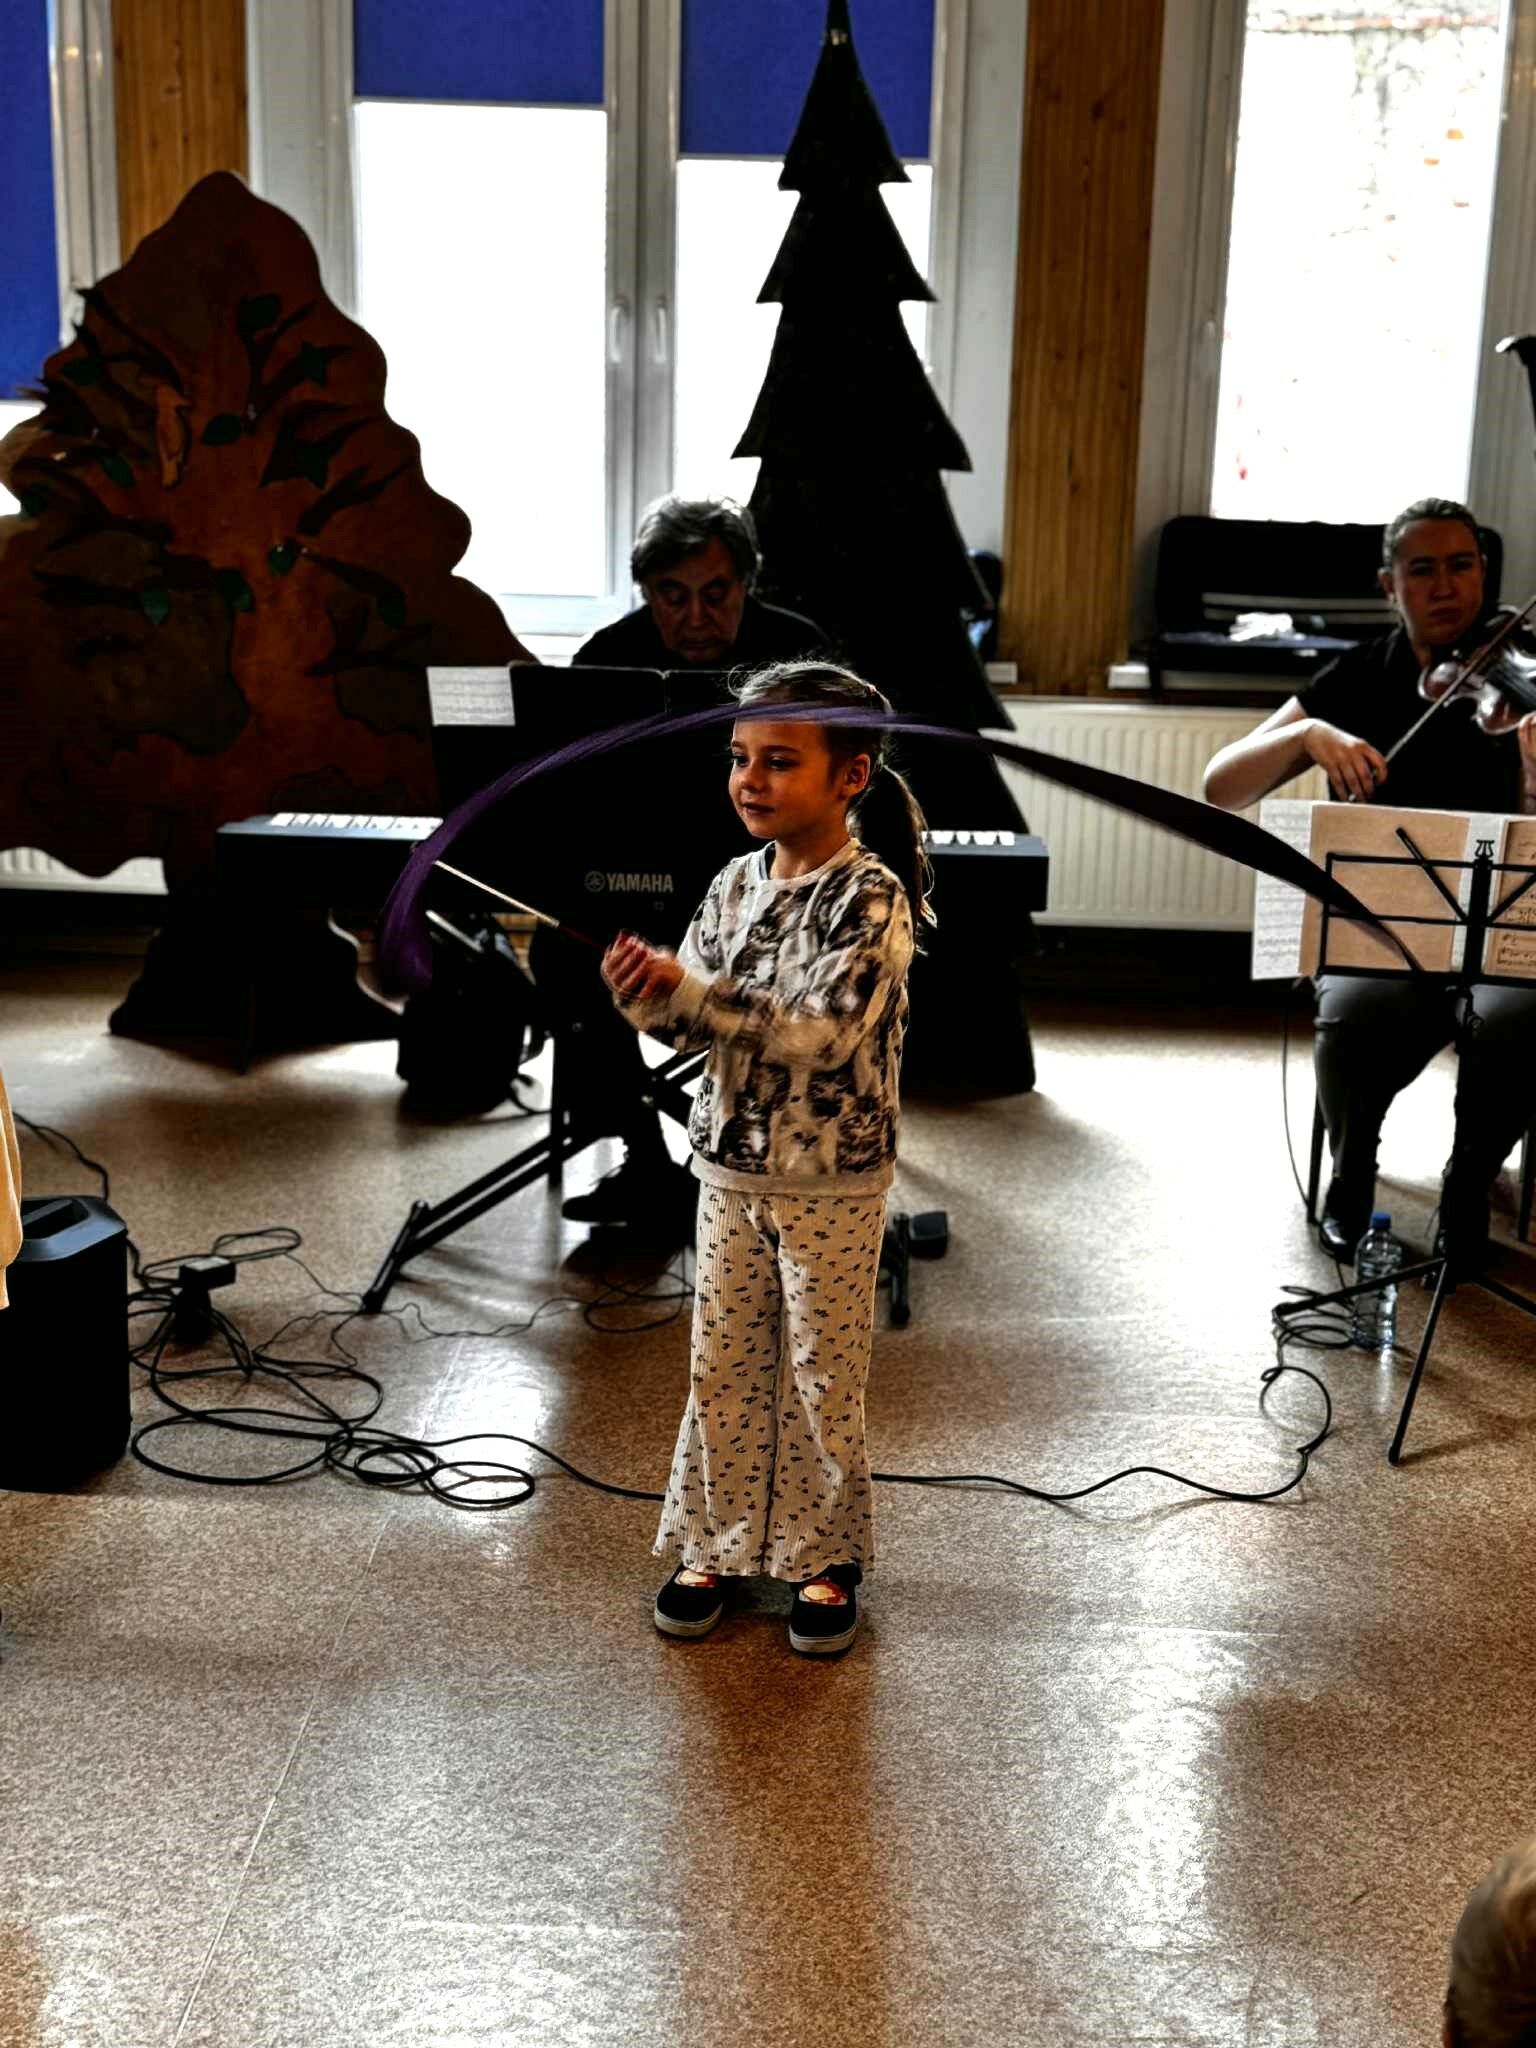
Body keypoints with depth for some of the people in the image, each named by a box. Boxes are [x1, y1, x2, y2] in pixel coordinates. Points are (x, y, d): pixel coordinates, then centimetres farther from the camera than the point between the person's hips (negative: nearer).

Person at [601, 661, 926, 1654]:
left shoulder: (873, 899, -17)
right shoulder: (737, 883, 3)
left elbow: (824, 1034, -27)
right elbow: (696, 1022, 4)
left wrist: (689, 991, -31)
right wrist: (649, 999, -18)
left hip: (833, 1182, -5)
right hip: (731, 1165, 5)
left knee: (824, 1376, 9)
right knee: (723, 1367, 13)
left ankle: (827, 1561, 26)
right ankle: (718, 1545, 29)